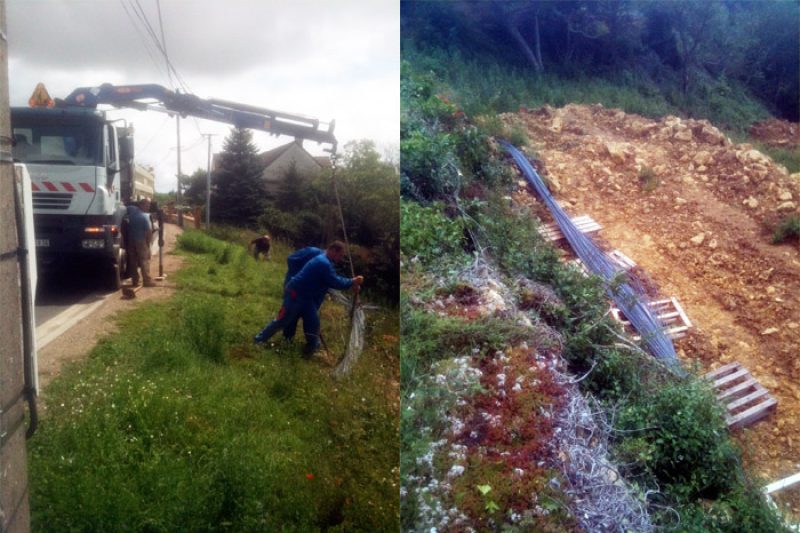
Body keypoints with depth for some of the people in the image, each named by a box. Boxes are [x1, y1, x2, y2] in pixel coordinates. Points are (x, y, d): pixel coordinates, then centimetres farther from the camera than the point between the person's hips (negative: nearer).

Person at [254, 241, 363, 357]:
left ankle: (312, 347, 24)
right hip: (295, 294, -10)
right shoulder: (323, 263, -26)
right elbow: (335, 282, -25)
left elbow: (334, 280, 13)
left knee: (313, 322, 11)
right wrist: (352, 282, -15)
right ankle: (259, 339, 17)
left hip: (306, 297, 10)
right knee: (283, 320, 1)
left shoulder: (324, 261, 7)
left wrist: (351, 284, 3)